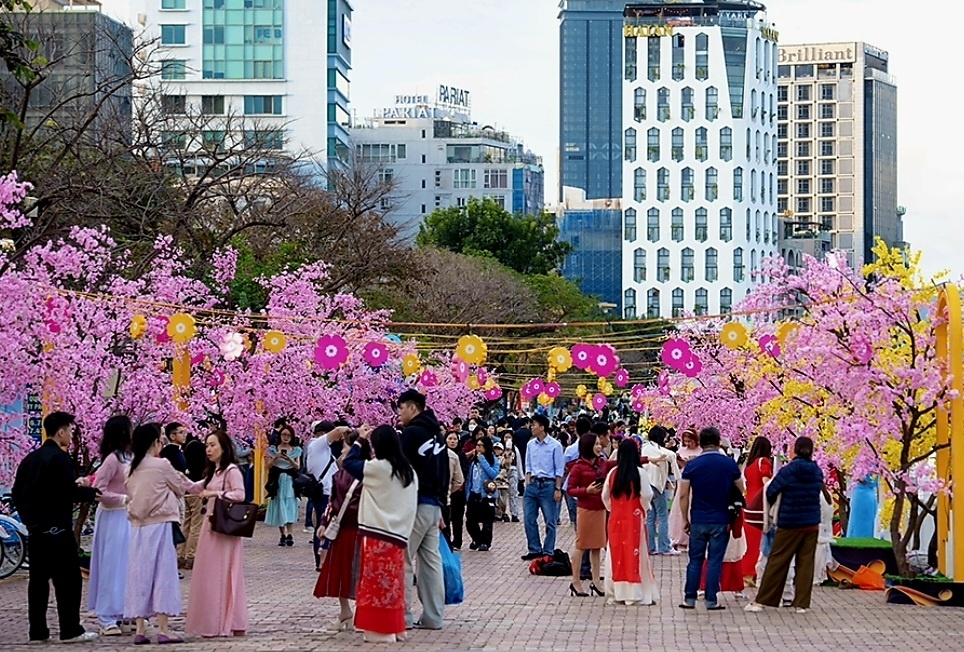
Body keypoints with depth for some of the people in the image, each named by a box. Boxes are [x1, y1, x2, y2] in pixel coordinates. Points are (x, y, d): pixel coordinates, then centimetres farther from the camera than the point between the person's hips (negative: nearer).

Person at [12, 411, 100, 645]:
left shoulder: (30, 459, 12)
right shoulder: (59, 458, -12)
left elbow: (17, 492, 14)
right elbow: (70, 492, -17)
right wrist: (93, 492, -2)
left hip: (35, 527, 8)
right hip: (57, 528, -8)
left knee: (38, 579, 9)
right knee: (68, 579, -4)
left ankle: (37, 631, 10)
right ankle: (70, 631, -5)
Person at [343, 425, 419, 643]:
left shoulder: (378, 468, -10)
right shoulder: (409, 471, 10)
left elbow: (349, 463, -2)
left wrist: (359, 441, 10)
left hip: (378, 533, -7)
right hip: (398, 534, 7)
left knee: (377, 582, -2)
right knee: (391, 583, 13)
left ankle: (381, 630, -2)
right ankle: (395, 628, 16)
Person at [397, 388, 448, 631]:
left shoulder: (412, 432, -9)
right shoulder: (436, 434, 18)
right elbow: (445, 474, 21)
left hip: (416, 503, -9)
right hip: (434, 504, 9)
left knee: (403, 559, -5)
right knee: (431, 560, 8)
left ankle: (402, 615, -5)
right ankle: (433, 616, 8)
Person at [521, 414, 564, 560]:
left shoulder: (555, 445, -8)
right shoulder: (531, 444, 7)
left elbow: (559, 469, -6)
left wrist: (558, 489, -8)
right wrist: (528, 484, 6)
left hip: (548, 484, -5)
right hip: (533, 484, 5)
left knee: (550, 521, 2)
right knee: (529, 519, 4)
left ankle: (547, 552, 9)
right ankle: (534, 550, 14)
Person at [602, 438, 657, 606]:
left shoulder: (613, 473, 0)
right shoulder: (639, 473, -11)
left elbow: (605, 496, 5)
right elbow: (646, 495, -14)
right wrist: (644, 509, 4)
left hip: (616, 519, 4)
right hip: (634, 518, -4)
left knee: (617, 553, 10)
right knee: (634, 553, 1)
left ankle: (616, 592, 13)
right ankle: (635, 593, 1)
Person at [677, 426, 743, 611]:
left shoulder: (692, 465, -3)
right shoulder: (729, 464, -3)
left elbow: (683, 495, -3)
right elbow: (740, 490, 9)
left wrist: (685, 519, 6)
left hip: (698, 520, 1)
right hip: (721, 520, -1)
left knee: (695, 560, 9)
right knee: (715, 561, 3)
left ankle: (690, 598, 8)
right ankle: (711, 600, 3)